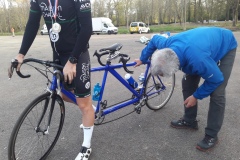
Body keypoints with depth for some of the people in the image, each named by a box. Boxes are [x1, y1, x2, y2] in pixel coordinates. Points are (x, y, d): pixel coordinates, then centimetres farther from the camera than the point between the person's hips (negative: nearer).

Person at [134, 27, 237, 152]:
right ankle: (189, 121, 19)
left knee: (216, 93, -14)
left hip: (225, 48, -6)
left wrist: (196, 96, -18)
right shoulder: (167, 45, -28)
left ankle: (211, 135, 2)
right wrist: (142, 59, 4)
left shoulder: (197, 59, -47)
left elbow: (216, 79, -28)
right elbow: (154, 40, -3)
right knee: (187, 83, 3)